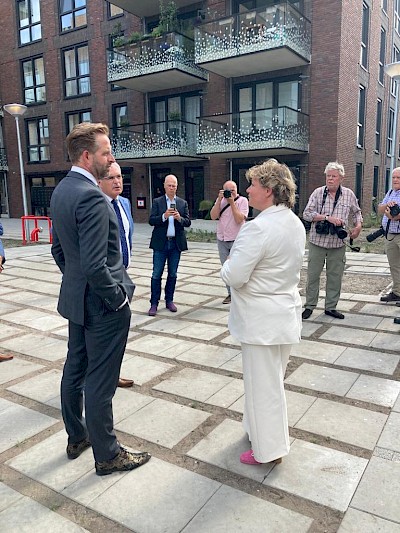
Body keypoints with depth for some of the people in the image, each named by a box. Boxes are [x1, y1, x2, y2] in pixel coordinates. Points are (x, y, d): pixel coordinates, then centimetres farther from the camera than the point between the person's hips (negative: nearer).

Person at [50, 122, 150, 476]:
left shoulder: (61, 191, 7)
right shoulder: (92, 197, -23)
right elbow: (95, 265, -28)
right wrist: (119, 298, -15)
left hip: (75, 297, 10)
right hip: (101, 303, -10)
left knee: (75, 370, 21)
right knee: (100, 382, 4)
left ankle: (76, 437, 40)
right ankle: (107, 455, 23)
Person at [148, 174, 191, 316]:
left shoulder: (183, 203, 8)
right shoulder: (157, 202, 3)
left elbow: (188, 222, 3)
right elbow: (151, 221, -6)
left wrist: (180, 218, -18)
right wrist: (164, 216, -22)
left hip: (176, 243, 2)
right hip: (160, 243, -2)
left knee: (172, 274, 9)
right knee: (157, 274, -1)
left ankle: (169, 301, 21)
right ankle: (154, 303, 7)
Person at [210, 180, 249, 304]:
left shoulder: (243, 200, -7)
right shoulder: (220, 200, 6)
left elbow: (239, 219, -17)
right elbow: (213, 216, -6)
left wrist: (232, 202, -18)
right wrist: (220, 199, -12)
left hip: (236, 240, -5)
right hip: (222, 240, 5)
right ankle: (231, 293, 21)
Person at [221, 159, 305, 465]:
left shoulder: (258, 228, -24)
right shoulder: (296, 224, 5)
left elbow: (233, 277, -25)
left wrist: (228, 265, -3)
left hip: (262, 320, -9)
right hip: (287, 311, 9)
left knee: (263, 383, 6)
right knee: (274, 379, 23)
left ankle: (269, 449, 22)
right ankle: (267, 432, 43)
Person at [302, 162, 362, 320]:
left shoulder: (349, 194, 6)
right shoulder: (318, 193, -1)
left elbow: (356, 212, 22)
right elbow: (307, 214, -9)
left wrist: (358, 225, 4)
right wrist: (328, 217, -17)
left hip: (338, 243, 2)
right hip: (317, 241, -2)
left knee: (335, 276, 8)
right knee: (313, 275, 4)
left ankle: (331, 307, 21)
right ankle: (309, 306, 15)